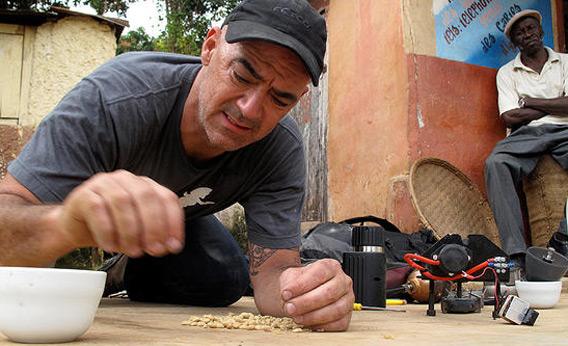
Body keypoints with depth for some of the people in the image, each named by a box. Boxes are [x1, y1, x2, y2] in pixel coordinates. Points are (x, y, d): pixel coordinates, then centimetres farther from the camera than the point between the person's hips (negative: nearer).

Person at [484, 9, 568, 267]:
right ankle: (516, 252, -39)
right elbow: (510, 117, 1)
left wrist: (529, 102, 2)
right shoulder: (507, 72, 16)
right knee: (495, 163, -34)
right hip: (525, 134, 0)